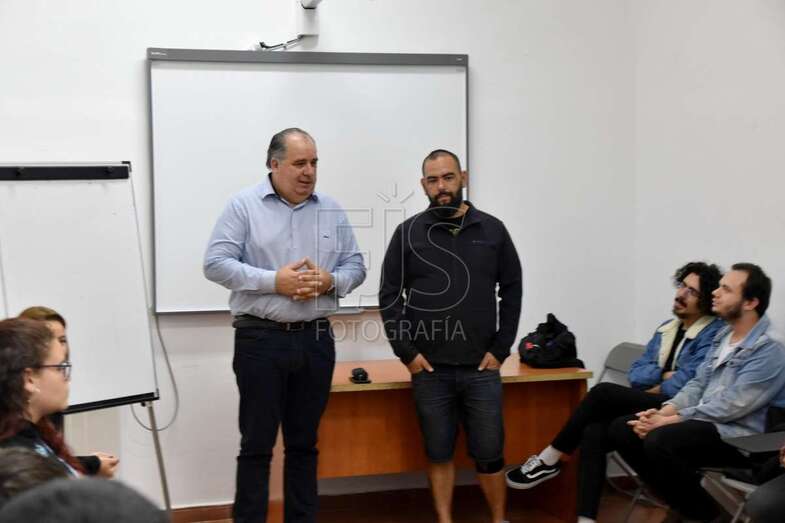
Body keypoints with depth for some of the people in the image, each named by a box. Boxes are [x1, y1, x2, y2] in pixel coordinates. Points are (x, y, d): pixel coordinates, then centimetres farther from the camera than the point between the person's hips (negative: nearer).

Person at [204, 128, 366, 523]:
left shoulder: (332, 210, 9)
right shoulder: (244, 206, -3)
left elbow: (355, 266, 11)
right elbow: (216, 264, -10)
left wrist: (331, 281, -11)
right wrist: (274, 281, -17)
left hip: (315, 340, 4)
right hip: (260, 340, -4)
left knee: (304, 443, 13)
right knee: (256, 444, 2)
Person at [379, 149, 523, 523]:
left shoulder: (492, 230, 4)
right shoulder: (409, 233, 0)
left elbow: (512, 292, 7)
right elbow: (389, 297, 1)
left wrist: (501, 349, 1)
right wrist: (406, 352, -4)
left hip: (481, 368, 1)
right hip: (429, 369, 0)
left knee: (489, 453, 6)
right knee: (438, 453, 9)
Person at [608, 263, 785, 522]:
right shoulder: (723, 335, 13)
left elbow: (728, 408, -21)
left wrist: (669, 421, -20)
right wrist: (664, 411, -6)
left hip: (736, 437, -9)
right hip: (702, 421, 9)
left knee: (660, 440, -32)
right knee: (621, 428, -5)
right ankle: (681, 500, 6)